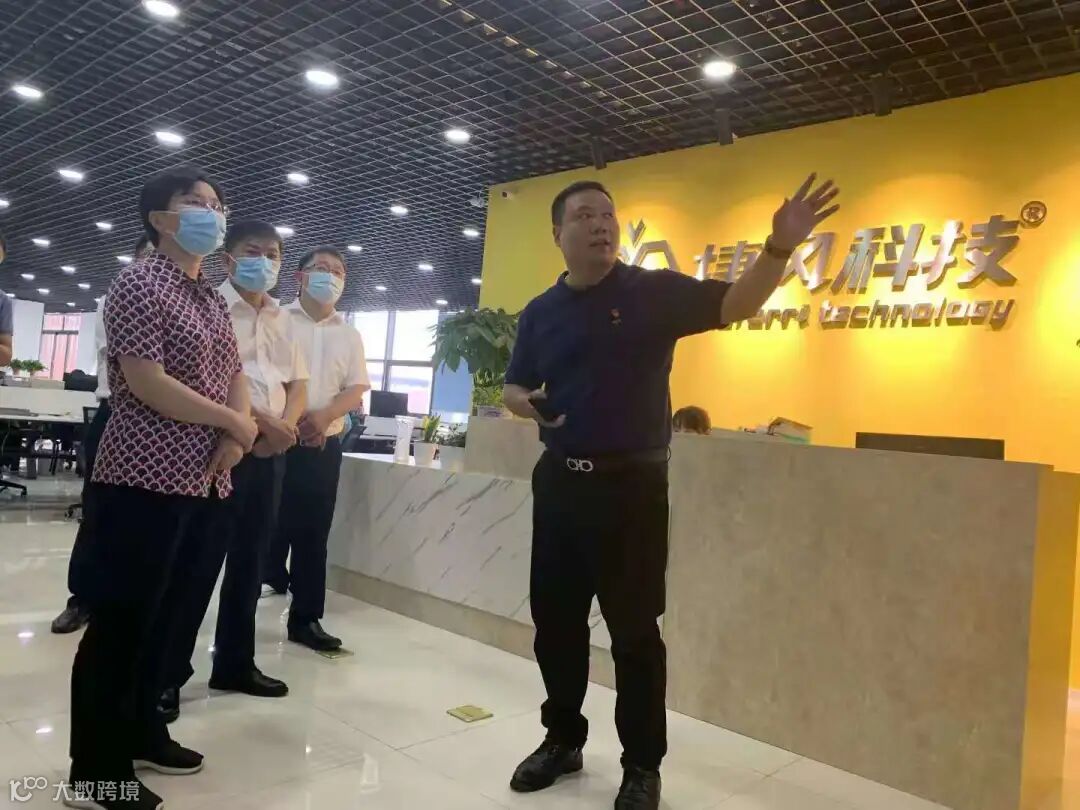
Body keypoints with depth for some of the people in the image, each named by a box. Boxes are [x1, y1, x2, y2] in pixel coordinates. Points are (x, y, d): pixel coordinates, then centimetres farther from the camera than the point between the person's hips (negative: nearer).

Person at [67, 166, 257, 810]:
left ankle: (141, 733, 32)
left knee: (162, 616, 17)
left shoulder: (213, 299, 16)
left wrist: (237, 437, -4)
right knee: (119, 623, 1)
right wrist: (235, 422, -10)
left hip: (204, 483, 8)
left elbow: (235, 375, 16)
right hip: (145, 481, -8)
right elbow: (147, 383, -18)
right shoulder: (140, 282, -9)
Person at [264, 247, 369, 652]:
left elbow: (355, 390, 6)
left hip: (324, 445, 3)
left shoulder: (349, 335, 12)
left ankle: (305, 618, 14)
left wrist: (324, 416, -13)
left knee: (313, 533, 6)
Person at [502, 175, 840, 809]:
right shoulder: (542, 312, 8)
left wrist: (780, 249, -28)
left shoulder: (655, 292, -3)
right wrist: (526, 404, -7)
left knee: (634, 626, 4)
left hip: (632, 482, -4)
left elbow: (737, 304, -12)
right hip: (560, 481, 5)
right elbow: (515, 387, 16)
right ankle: (563, 738, 35)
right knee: (555, 617, 14)